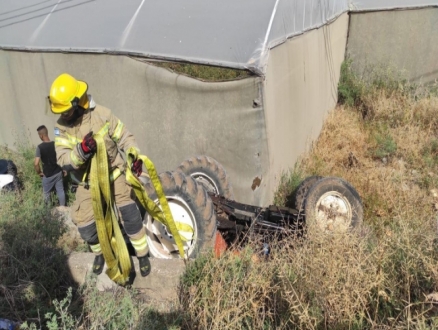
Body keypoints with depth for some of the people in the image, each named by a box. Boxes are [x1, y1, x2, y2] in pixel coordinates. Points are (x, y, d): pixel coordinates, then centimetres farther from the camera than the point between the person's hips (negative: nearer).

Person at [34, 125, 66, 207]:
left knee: (46, 193, 17)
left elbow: (36, 163, -23)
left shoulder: (40, 147, -19)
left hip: (48, 175, -3)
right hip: (58, 172, 3)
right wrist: (62, 169, 12)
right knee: (60, 191, 14)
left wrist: (39, 172, -6)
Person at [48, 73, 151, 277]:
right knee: (85, 224, 2)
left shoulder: (101, 114, -16)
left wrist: (136, 155, -21)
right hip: (88, 182, 2)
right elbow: (63, 160, -21)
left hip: (114, 174, -2)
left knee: (130, 215, -7)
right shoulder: (62, 127, -13)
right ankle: (99, 253, 33)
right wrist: (81, 150, -41)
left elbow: (124, 136, -6)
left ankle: (142, 255, 13)